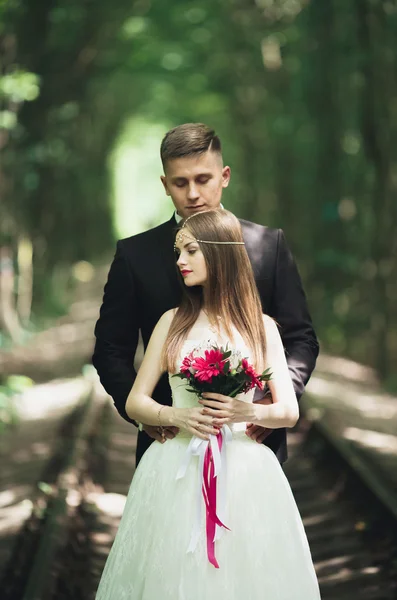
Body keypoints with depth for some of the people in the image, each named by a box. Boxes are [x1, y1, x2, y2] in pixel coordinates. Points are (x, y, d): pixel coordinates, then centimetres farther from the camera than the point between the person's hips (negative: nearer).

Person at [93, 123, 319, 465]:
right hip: (169, 441, 0)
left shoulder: (269, 245, 2)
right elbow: (111, 350, 4)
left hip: (253, 437, 1)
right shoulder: (136, 255, 1)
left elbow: (301, 338, 4)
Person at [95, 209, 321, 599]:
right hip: (177, 474, 1)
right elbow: (134, 402, 6)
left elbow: (290, 412, 4)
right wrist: (176, 416, -13)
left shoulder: (261, 327, 5)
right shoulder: (173, 321, 6)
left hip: (245, 473, 0)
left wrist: (250, 412, -16)